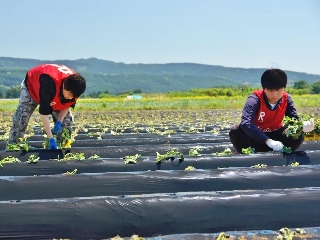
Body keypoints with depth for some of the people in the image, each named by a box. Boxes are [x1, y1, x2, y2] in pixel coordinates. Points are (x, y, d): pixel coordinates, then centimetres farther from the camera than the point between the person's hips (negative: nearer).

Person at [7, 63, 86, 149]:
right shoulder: (49, 84, -48)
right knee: (20, 120, -13)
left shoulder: (73, 86, -31)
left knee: (67, 120, -5)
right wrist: (51, 139, -46)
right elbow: (44, 113, -45)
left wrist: (59, 122, -22)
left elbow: (67, 105, -10)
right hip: (32, 85, -5)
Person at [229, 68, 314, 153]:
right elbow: (245, 123, -39)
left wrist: (303, 126, -38)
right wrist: (268, 141, -45)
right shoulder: (255, 99, -25)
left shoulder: (286, 99, -11)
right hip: (255, 137, -3)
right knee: (235, 131, -32)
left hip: (274, 135, 3)